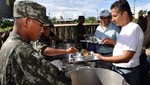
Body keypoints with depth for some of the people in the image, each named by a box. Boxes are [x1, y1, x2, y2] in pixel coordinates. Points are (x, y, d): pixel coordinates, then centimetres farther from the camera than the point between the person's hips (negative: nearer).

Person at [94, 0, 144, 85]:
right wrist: (113, 42, 7)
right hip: (118, 69, 9)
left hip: (127, 72, -9)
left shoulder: (133, 29, -22)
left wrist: (102, 58, -26)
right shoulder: (125, 28, 8)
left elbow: (126, 57, -26)